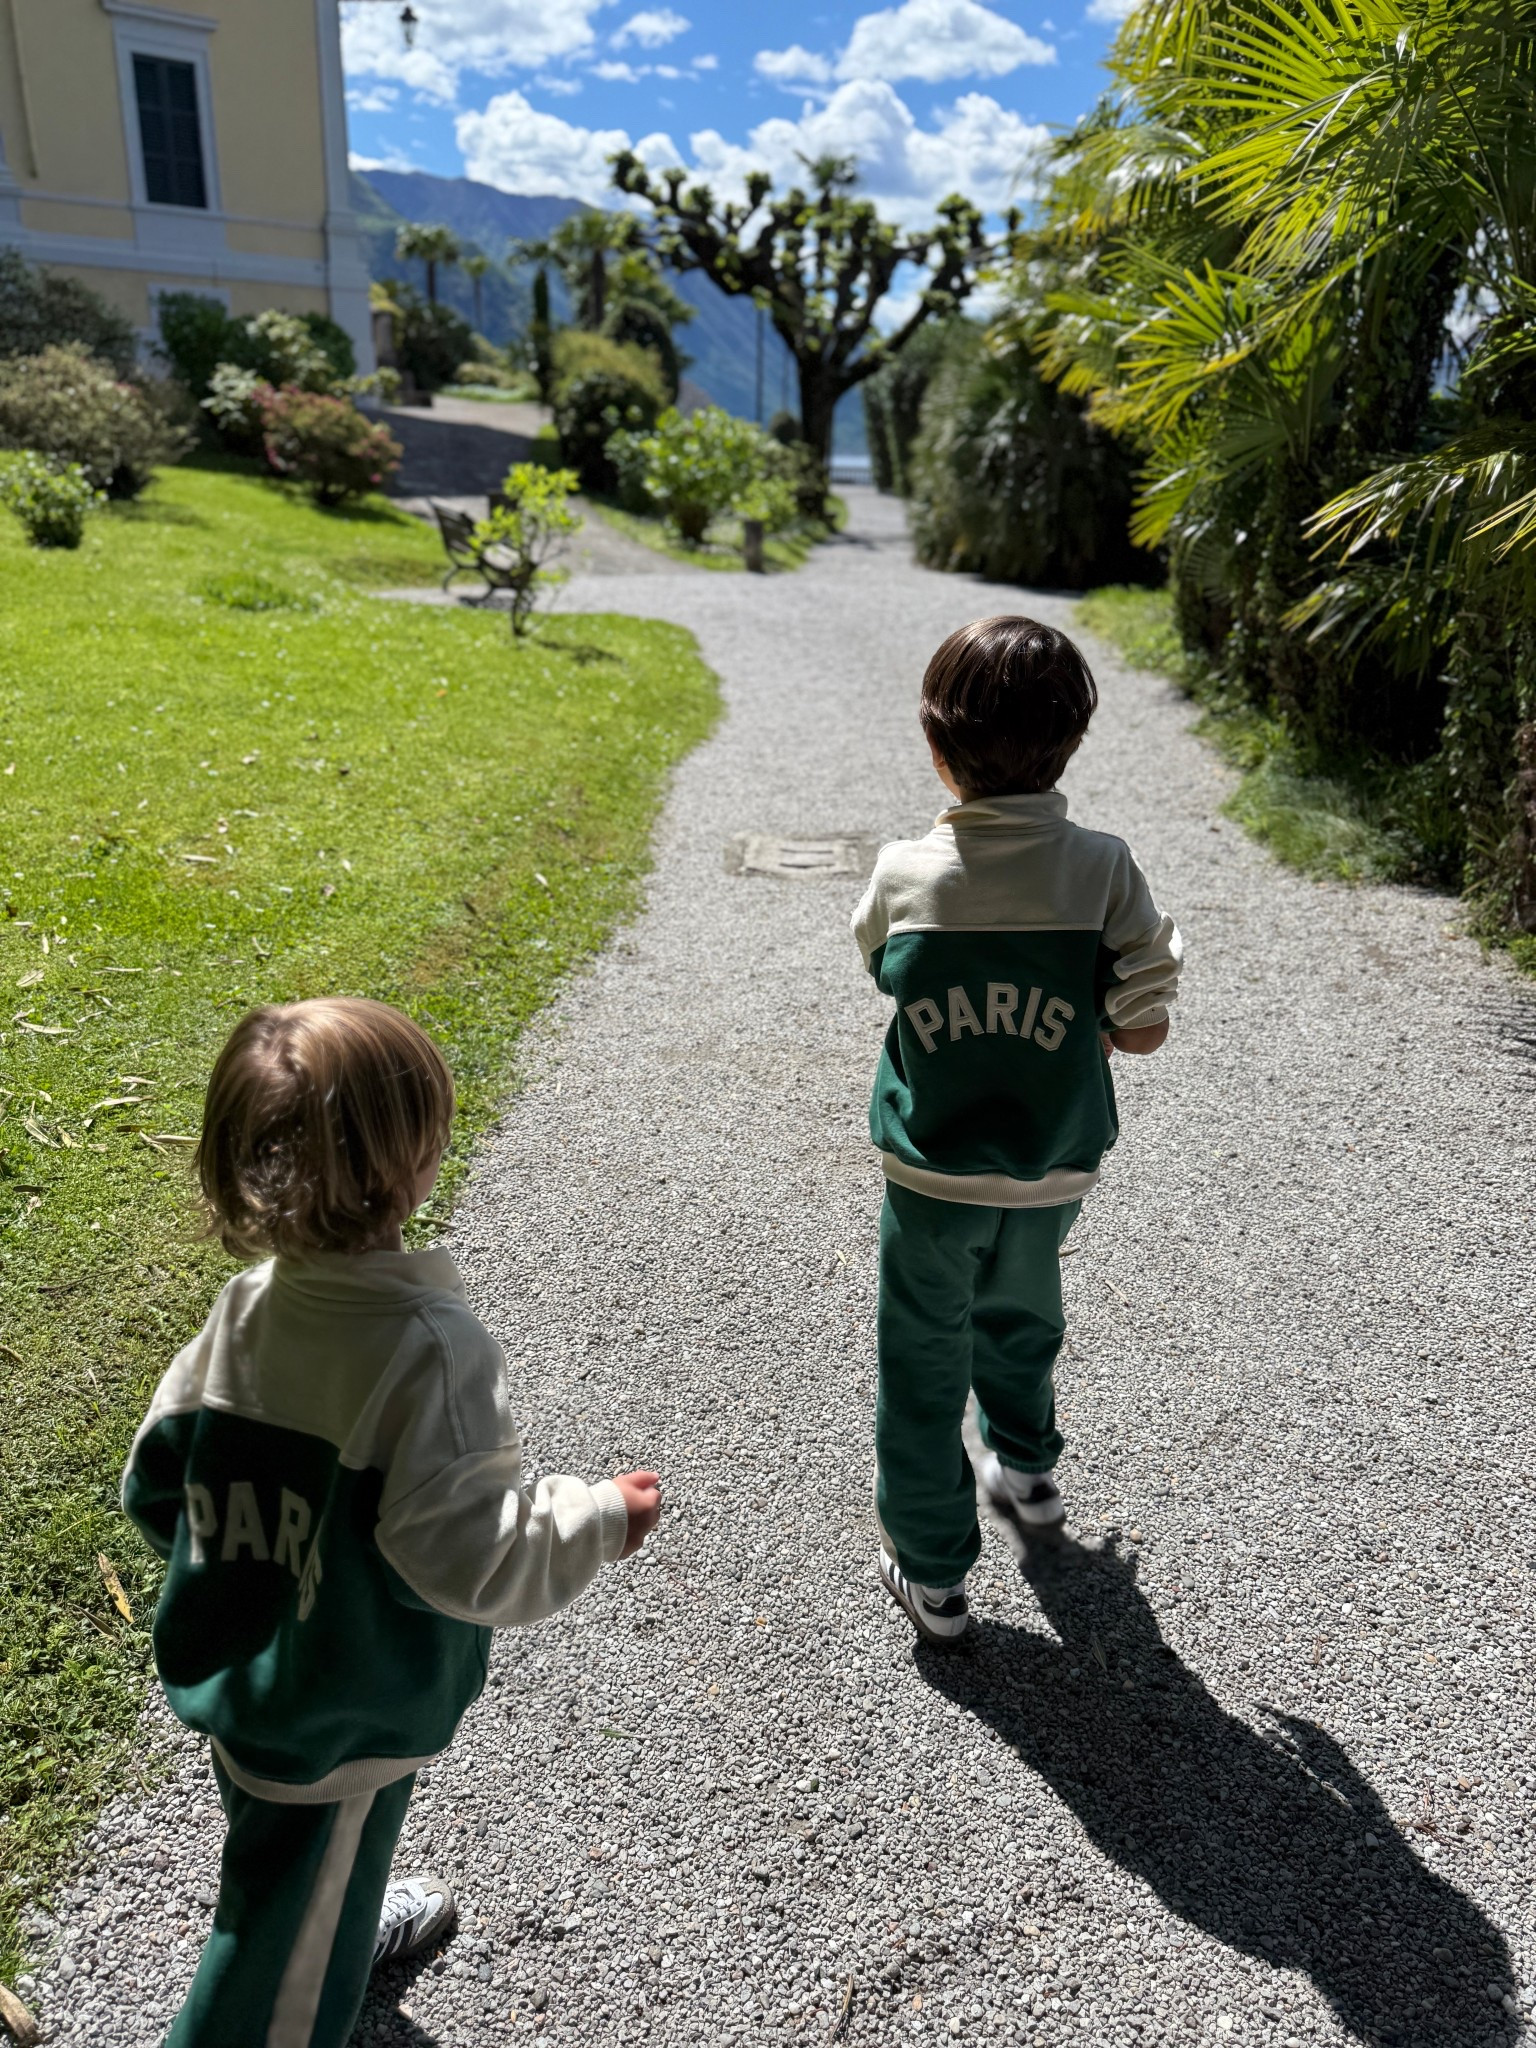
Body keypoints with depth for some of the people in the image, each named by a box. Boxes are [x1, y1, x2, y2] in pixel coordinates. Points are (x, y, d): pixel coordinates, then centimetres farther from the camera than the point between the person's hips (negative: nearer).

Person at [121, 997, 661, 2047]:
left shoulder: (245, 1305, -12)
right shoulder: (432, 1343, -33)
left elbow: (156, 1483, -2)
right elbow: (464, 1552, -31)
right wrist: (603, 1518, -16)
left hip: (235, 1677, 7)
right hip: (344, 1726, -7)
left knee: (309, 1874, 36)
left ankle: (353, 1922, 63)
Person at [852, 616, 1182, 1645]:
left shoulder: (903, 873, -14)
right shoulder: (1104, 867, -15)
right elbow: (1143, 1028, -13)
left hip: (931, 1173, -2)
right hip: (1052, 1170, 2)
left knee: (926, 1359, 14)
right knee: (1020, 1317, 28)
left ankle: (933, 1572, 25)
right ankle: (1026, 1470, 52)